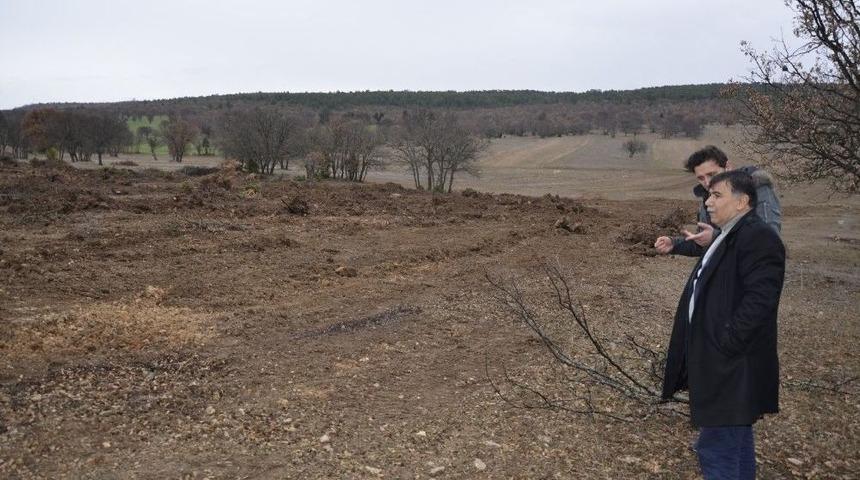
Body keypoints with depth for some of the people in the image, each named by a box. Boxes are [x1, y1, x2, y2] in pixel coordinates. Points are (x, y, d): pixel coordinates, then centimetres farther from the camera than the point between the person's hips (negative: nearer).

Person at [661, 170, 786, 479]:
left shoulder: (758, 238, -16)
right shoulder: (729, 237, 16)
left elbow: (759, 299, -25)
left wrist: (723, 346, -23)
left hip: (732, 369, -10)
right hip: (721, 364, 11)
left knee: (717, 451, -5)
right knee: (735, 445, 22)